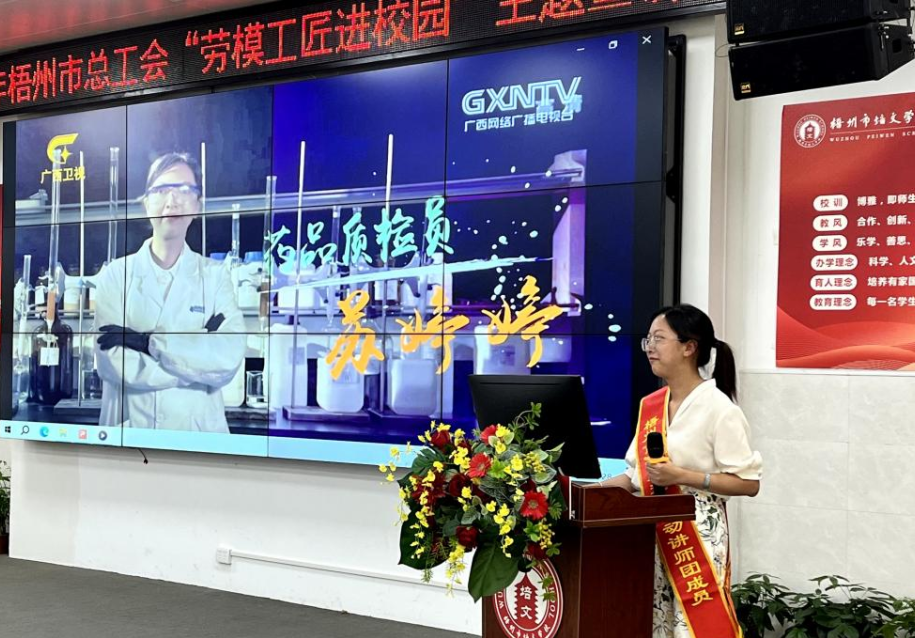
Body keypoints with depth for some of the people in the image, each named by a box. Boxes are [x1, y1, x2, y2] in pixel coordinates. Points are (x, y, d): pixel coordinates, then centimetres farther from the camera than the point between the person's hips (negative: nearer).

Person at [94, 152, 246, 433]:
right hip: (130, 431, 0)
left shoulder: (215, 275, 4)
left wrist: (148, 341, -13)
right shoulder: (115, 274, 2)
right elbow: (115, 363, -9)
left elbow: (230, 356, -10)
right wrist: (200, 357, -9)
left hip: (200, 431, 0)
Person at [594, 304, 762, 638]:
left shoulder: (718, 409, -11)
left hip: (698, 536, -6)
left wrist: (681, 476, -20)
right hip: (652, 534, 6)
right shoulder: (650, 406, 9)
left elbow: (748, 483, -13)